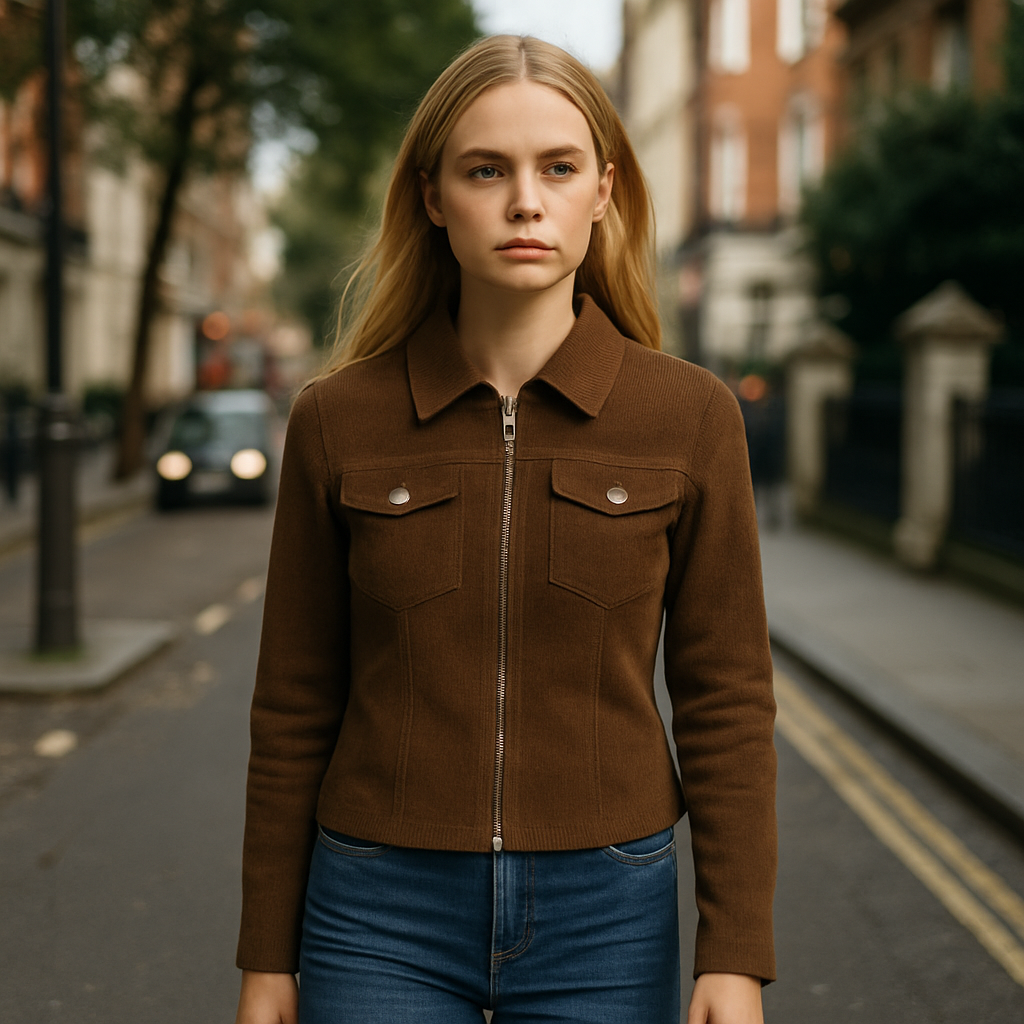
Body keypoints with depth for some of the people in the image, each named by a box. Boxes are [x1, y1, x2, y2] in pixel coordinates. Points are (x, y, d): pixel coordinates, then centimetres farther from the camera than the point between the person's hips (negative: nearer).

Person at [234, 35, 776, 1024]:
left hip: (604, 918, 0)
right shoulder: (337, 421, -4)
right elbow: (296, 709, 2)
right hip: (382, 917, 0)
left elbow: (725, 698, -1)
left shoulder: (689, 416, -5)